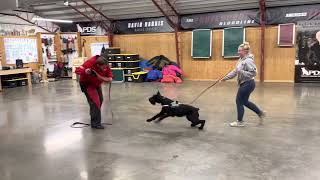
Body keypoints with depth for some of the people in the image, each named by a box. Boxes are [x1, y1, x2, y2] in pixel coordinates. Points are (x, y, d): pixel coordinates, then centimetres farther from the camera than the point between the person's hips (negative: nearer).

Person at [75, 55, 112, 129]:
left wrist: (98, 76, -32)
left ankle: (93, 115, 48)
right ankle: (95, 123, -7)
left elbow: (109, 79, -19)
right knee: (95, 102, -17)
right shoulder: (90, 63, -35)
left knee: (100, 100, 21)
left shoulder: (106, 65, -22)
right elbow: (77, 71, -32)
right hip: (87, 84, -6)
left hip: (96, 84, 7)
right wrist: (85, 72, -50)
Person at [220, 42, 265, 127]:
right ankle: (260, 113, 33)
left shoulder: (248, 60, -19)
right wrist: (226, 78, 8)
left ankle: (240, 122, 15)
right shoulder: (241, 59, 10)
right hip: (244, 84, 10)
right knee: (245, 101, 19)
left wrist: (241, 72, -25)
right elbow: (235, 71, 13)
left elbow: (253, 73, -25)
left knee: (239, 101, 1)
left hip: (248, 84, -10)